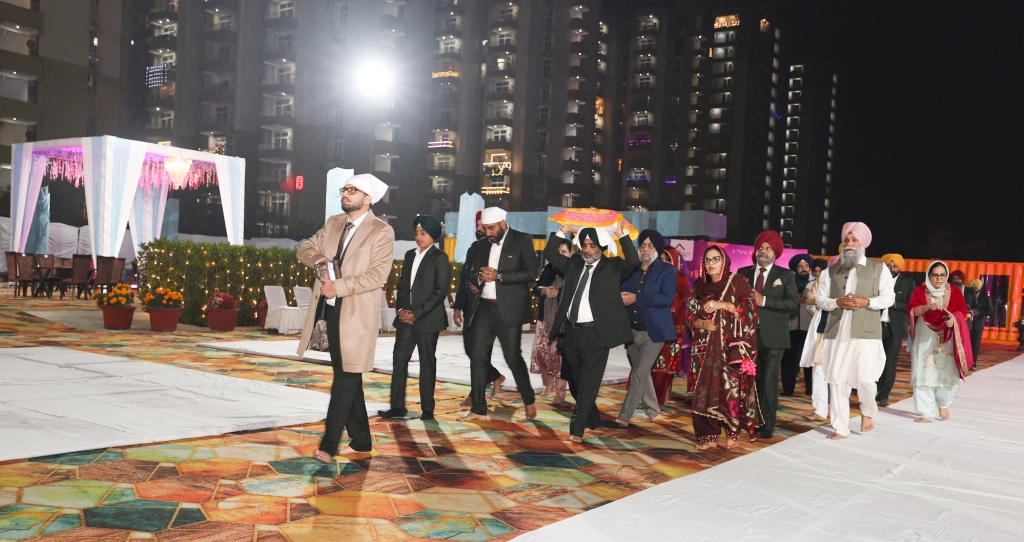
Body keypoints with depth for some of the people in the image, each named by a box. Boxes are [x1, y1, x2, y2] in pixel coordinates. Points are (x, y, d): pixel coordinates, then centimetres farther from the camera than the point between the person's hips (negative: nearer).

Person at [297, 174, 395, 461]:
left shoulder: (382, 231, -8)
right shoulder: (333, 223, 13)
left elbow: (378, 274, -17)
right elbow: (304, 249, 14)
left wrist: (339, 286, -20)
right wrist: (318, 259, -8)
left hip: (356, 314, -7)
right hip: (330, 311, 7)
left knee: (345, 378, -5)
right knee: (349, 378, 13)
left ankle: (329, 443, -1)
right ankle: (361, 440, 23)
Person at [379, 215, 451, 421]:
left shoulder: (439, 257, -5)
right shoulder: (410, 255, 14)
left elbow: (441, 290, -11)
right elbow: (402, 285, 17)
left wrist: (417, 314, -14)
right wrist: (401, 309, 0)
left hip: (427, 319, -6)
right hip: (406, 318, 6)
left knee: (427, 363, 2)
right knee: (399, 359, 3)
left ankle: (427, 409, 11)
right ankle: (397, 406, 10)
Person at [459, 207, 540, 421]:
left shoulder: (522, 240, -3)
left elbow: (531, 273, -12)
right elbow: (472, 273, 18)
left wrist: (498, 276, -18)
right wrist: (480, 278, -6)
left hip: (508, 309, -5)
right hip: (483, 308, 5)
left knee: (513, 358, -1)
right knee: (478, 358, 4)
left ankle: (529, 401, 21)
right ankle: (478, 409, 12)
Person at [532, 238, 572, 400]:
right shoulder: (548, 268, 10)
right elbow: (536, 288, 9)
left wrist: (559, 293, -25)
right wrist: (544, 290, -10)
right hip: (545, 317, 6)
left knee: (560, 354, -7)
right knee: (542, 351, 9)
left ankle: (560, 392, 3)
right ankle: (549, 386, 27)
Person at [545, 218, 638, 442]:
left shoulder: (612, 267, 1)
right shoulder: (573, 264, 13)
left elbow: (633, 261, -14)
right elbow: (550, 253, 14)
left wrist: (621, 234, -14)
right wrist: (563, 230, 7)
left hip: (596, 333, -5)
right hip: (572, 331, 5)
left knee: (590, 381, -7)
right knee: (578, 380, 15)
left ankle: (577, 427, -6)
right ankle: (589, 419, 31)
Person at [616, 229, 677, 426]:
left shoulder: (667, 270, -5)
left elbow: (667, 298, -18)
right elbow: (619, 291, 9)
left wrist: (636, 298, -22)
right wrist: (621, 297, -16)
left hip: (653, 331, -5)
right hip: (631, 330, 5)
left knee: (639, 373, -9)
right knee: (642, 373, 16)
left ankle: (624, 417, -6)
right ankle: (652, 409, 33)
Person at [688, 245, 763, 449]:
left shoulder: (738, 282, 0)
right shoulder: (700, 285, 11)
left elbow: (751, 308, -9)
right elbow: (691, 315, 12)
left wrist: (722, 305, -16)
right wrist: (701, 323, -9)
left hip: (732, 346, -3)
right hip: (706, 346, 3)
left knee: (731, 388, -8)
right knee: (705, 389, -2)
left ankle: (733, 432, 7)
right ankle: (709, 434, 5)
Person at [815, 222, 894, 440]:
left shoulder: (879, 268, 7)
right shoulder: (831, 270, 12)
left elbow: (888, 298, 1)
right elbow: (820, 299, 9)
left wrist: (865, 302, -15)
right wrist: (838, 302, -10)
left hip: (866, 332, -2)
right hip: (837, 332, 2)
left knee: (865, 378, -8)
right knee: (837, 380, 1)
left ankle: (867, 411, 26)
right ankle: (841, 428, 10)